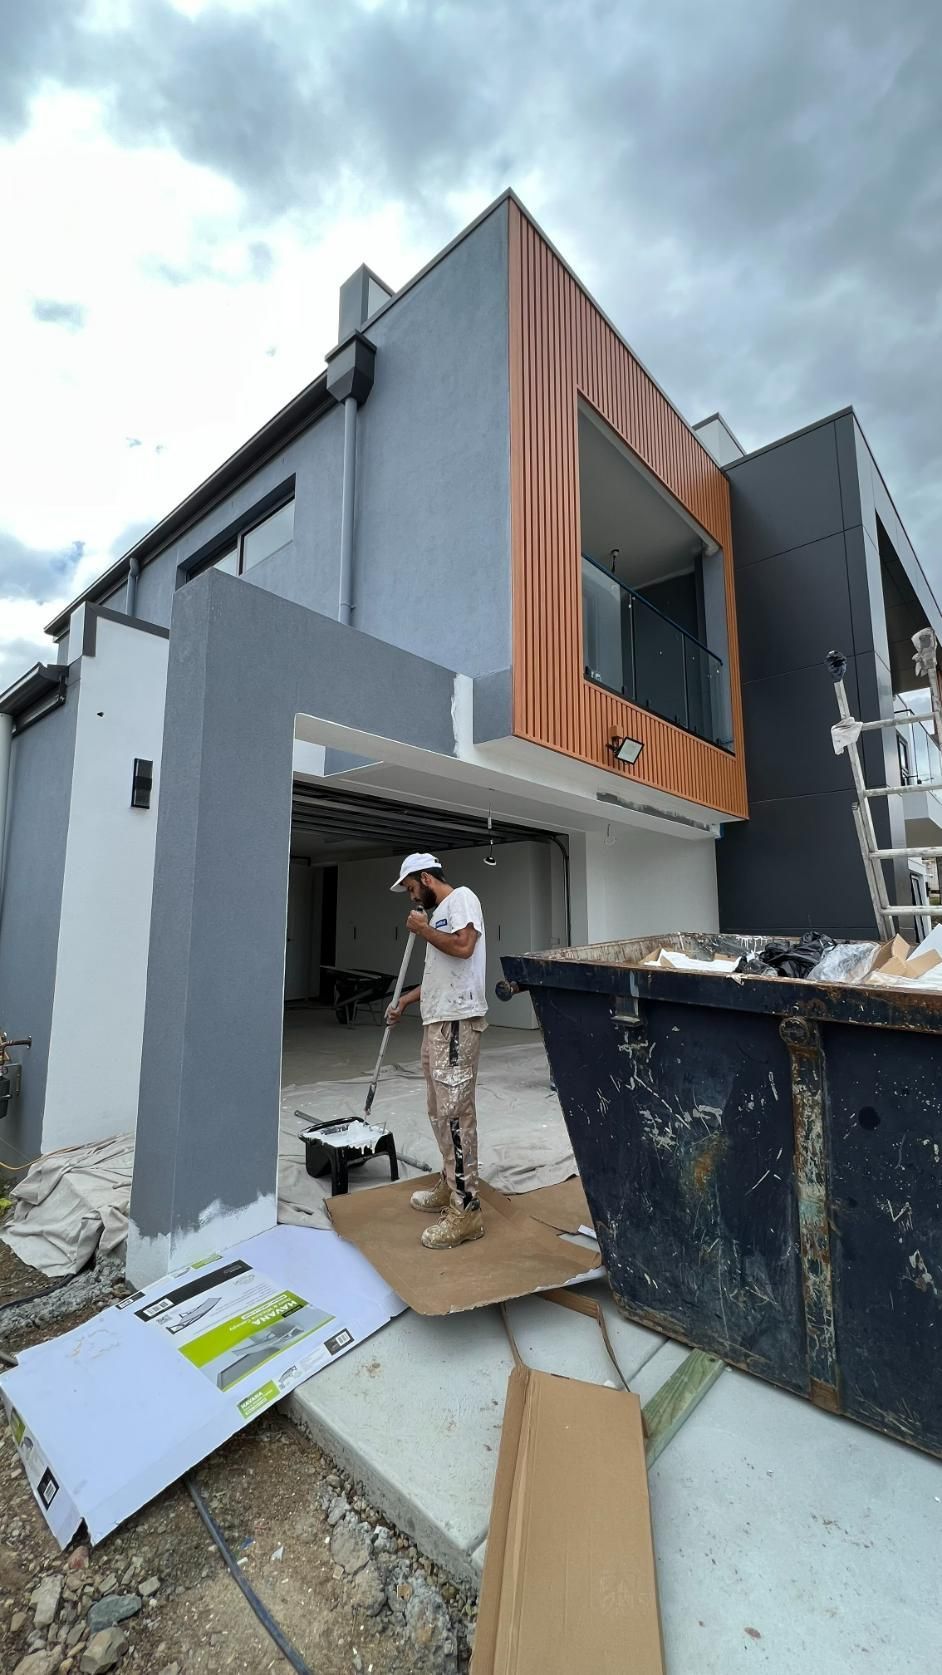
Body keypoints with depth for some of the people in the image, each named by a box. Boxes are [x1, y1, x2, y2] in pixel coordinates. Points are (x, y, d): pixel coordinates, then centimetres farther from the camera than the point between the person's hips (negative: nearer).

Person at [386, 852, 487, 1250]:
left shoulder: (461, 897, -7)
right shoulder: (437, 911, 20)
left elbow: (463, 947, -23)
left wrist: (423, 929, -10)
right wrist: (407, 999, 28)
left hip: (457, 1023, -10)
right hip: (436, 1022, 10)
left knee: (455, 1113, -7)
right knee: (440, 1111, 17)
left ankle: (466, 1210, 1)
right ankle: (451, 1184, 31)